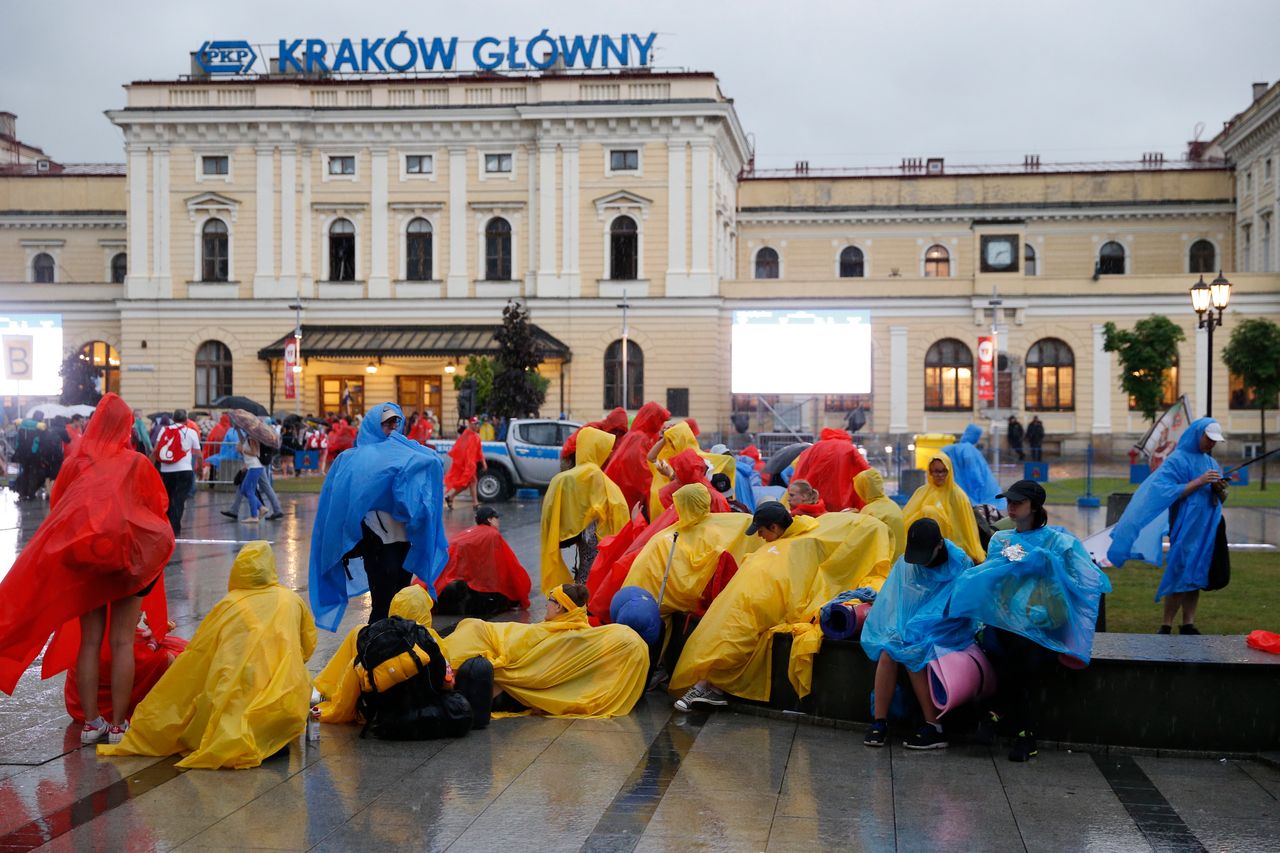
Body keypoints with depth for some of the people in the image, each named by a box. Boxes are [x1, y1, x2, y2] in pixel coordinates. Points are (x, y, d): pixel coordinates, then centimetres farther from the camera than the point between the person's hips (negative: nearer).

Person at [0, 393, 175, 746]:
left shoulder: (75, 464, 0)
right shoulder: (137, 464, -5)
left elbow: (56, 507, 9)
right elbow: (159, 506, 3)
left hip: (82, 557, 2)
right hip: (128, 557, -2)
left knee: (89, 641, 6)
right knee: (122, 642, 0)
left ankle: (92, 721, 6)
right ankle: (118, 724, -1)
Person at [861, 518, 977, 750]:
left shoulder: (961, 566, -6)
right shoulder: (905, 563, 5)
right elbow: (891, 602, 8)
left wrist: (916, 628, -19)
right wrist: (899, 627, -13)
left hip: (944, 633, -4)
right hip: (908, 627, 4)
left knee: (913, 651, -32)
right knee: (887, 649, -27)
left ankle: (934, 728, -26)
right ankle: (879, 722, -24)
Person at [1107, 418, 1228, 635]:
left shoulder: (1212, 463, 15)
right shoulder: (1178, 460, -6)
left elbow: (1222, 498, 18)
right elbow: (1170, 493, -15)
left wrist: (1220, 490, -4)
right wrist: (1199, 481, -20)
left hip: (1207, 528, 7)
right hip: (1186, 528, -7)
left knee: (1195, 576, 7)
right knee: (1180, 576, -7)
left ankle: (1188, 625, 12)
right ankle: (1166, 626, -1)